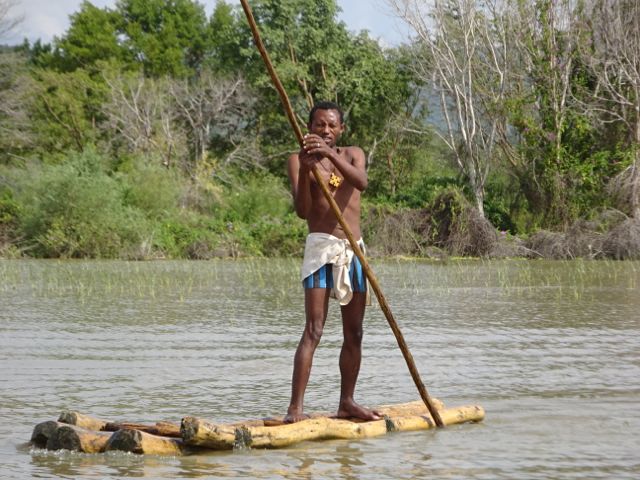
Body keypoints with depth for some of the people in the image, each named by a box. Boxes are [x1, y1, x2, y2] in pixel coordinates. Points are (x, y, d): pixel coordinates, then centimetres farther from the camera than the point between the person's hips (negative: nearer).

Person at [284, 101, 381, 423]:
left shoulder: (353, 154, 10)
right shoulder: (299, 160, 0)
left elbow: (361, 182, -14)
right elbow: (302, 211, -13)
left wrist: (330, 154, -29)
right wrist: (306, 167, -26)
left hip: (354, 250, 5)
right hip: (321, 245, -5)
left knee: (354, 333, 8)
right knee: (313, 330, -15)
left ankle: (347, 402, 18)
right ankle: (295, 407, -20)